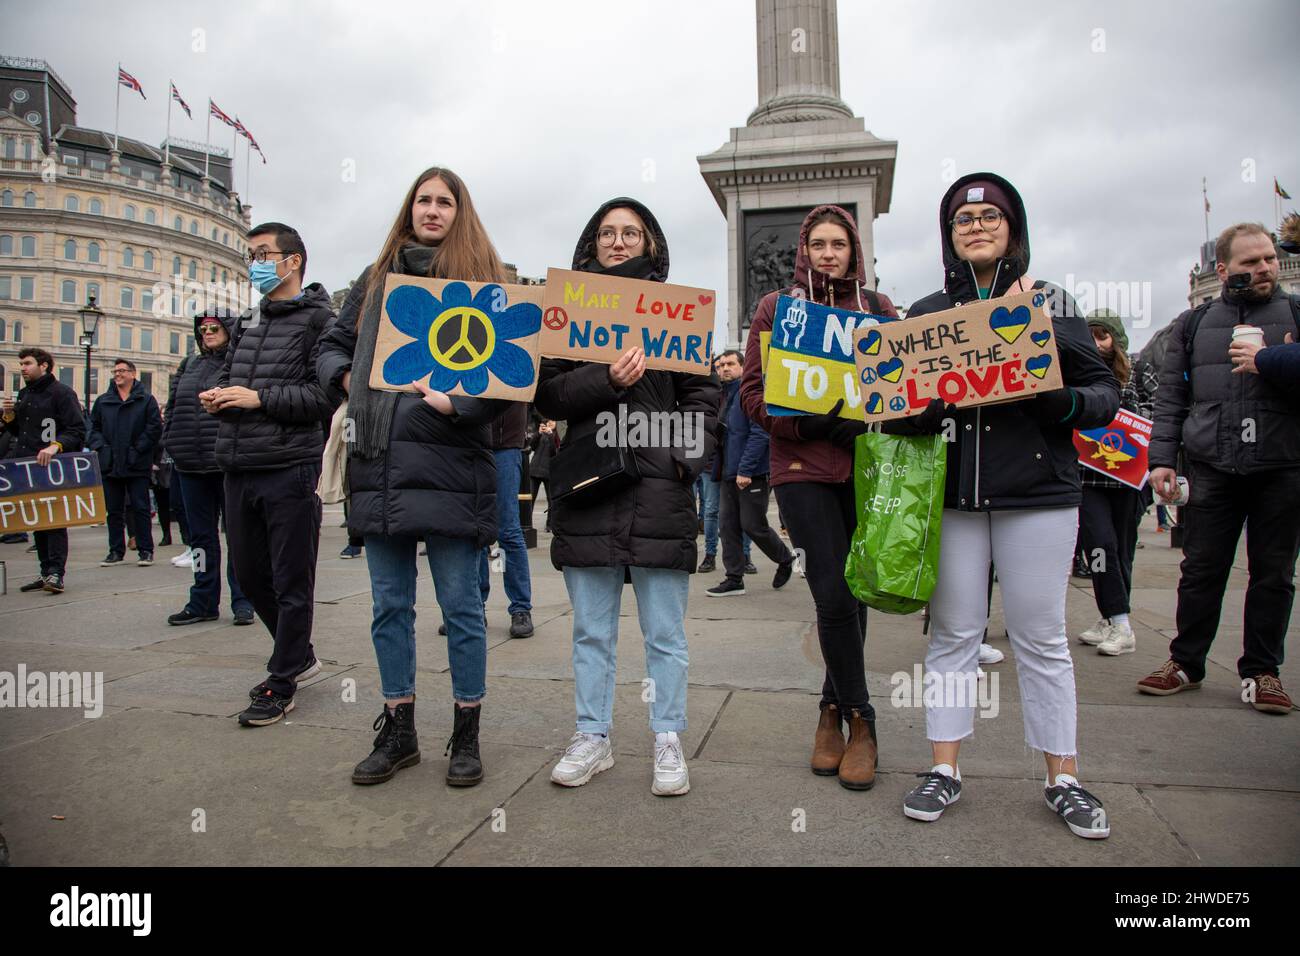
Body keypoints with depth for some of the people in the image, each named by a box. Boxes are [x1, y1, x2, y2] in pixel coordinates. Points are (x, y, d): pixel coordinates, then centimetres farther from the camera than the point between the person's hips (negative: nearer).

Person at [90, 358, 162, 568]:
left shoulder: (146, 400, 1)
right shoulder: (102, 401, 13)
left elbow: (155, 428, -6)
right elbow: (94, 427, 15)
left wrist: (137, 450, -12)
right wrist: (98, 447, -2)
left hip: (137, 465, -4)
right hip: (110, 464, 4)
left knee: (140, 508, -1)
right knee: (114, 510, 9)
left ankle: (145, 550, 5)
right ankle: (116, 550, 17)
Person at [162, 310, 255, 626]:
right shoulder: (189, 365, 18)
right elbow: (172, 406, 20)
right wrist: (172, 442, 8)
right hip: (192, 467, 6)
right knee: (201, 534, 11)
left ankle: (242, 601, 10)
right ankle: (203, 602, 20)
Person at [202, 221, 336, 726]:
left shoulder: (318, 321, -5)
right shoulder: (246, 324, 18)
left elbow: (328, 395, -15)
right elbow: (226, 374, 25)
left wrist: (259, 398, -17)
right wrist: (216, 394, 3)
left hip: (289, 468, -8)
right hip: (239, 470, 8)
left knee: (291, 582, 2)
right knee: (249, 574, 15)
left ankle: (282, 684, 14)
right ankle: (299, 655, 34)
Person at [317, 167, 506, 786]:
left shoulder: (480, 282, 4)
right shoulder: (376, 280, 17)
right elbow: (332, 346, 22)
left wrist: (457, 403, -21)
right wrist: (347, 377, 0)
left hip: (449, 465, -4)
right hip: (379, 466, 5)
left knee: (460, 607, 2)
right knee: (389, 607, 11)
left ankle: (466, 735, 19)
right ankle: (398, 732, 27)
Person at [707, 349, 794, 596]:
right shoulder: (722, 395, 15)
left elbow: (759, 433, -19)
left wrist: (745, 470, -22)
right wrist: (719, 469, 13)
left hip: (752, 474, -8)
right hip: (728, 474, 8)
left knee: (752, 525, -2)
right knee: (729, 525, 6)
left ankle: (785, 560, 22)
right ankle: (734, 578, 13)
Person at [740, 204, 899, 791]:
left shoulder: (879, 309, 13)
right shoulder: (775, 308, 7)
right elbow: (754, 393, 1)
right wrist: (816, 422, -13)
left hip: (867, 467, 3)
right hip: (803, 468, -2)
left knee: (853, 593, 6)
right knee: (834, 597, -10)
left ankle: (833, 708, 26)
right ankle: (859, 719, 10)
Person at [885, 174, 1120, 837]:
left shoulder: (1053, 303, 8)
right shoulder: (924, 314, 10)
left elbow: (1105, 394, 6)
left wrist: (1060, 402, -15)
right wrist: (934, 401, -16)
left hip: (1039, 494, -1)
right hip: (952, 496, 1)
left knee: (1041, 638, 5)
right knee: (952, 632, 5)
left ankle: (1062, 779, 20)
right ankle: (944, 769, 18)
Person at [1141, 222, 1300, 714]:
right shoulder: (1193, 324, 13)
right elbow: (1170, 398, 11)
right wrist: (1161, 457, 3)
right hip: (1212, 468, 1)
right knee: (1200, 570, 4)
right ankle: (1186, 662, 17)